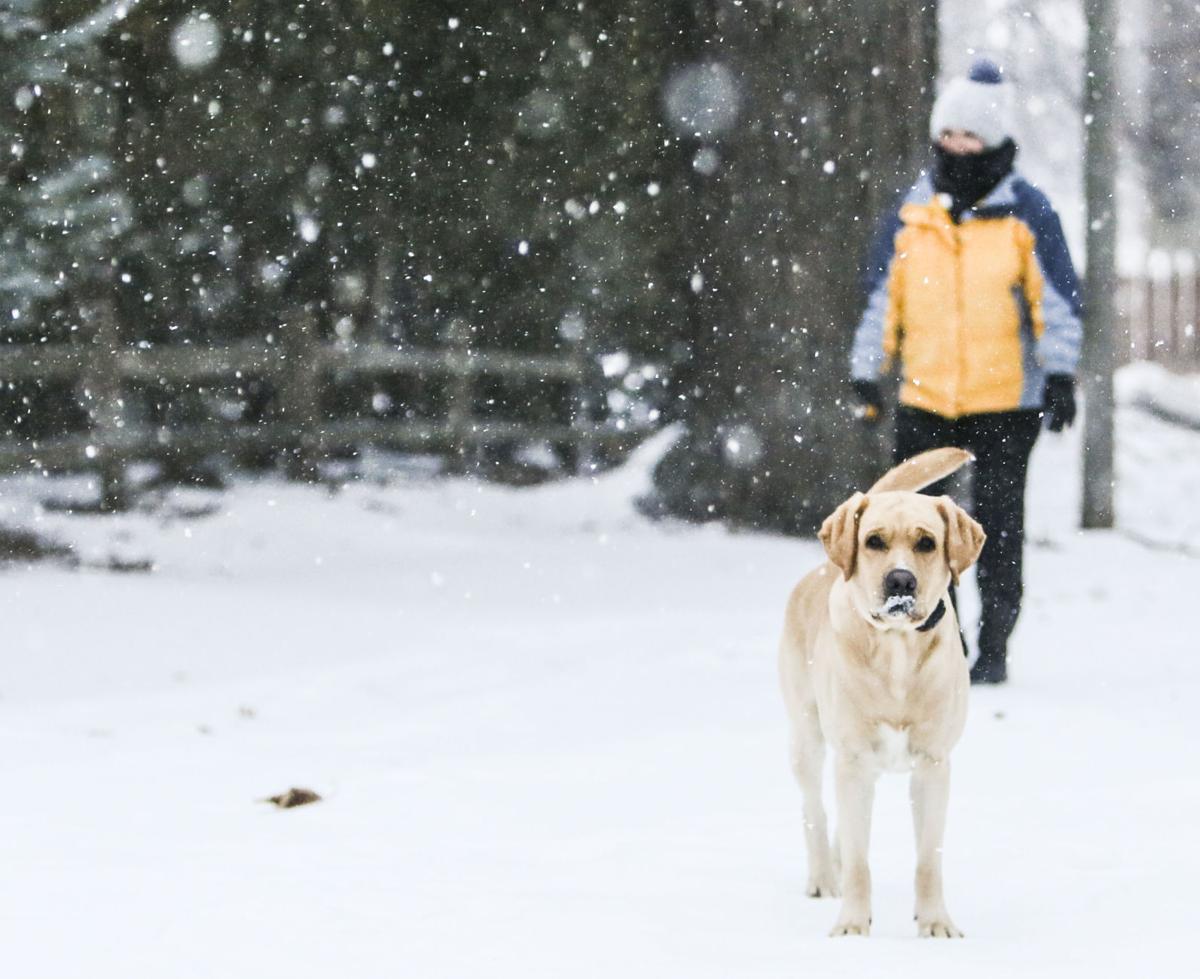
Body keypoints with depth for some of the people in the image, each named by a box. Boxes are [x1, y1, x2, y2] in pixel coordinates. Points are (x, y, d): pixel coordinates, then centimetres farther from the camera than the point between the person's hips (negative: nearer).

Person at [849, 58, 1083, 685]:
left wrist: (1059, 376, -7)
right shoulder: (911, 215, 4)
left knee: (997, 527, 4)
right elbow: (881, 299, 10)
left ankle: (993, 649, 13)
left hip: (1006, 402, -3)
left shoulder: (1027, 213, -3)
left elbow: (1058, 301, -1)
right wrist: (866, 375, 7)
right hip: (925, 400, 3)